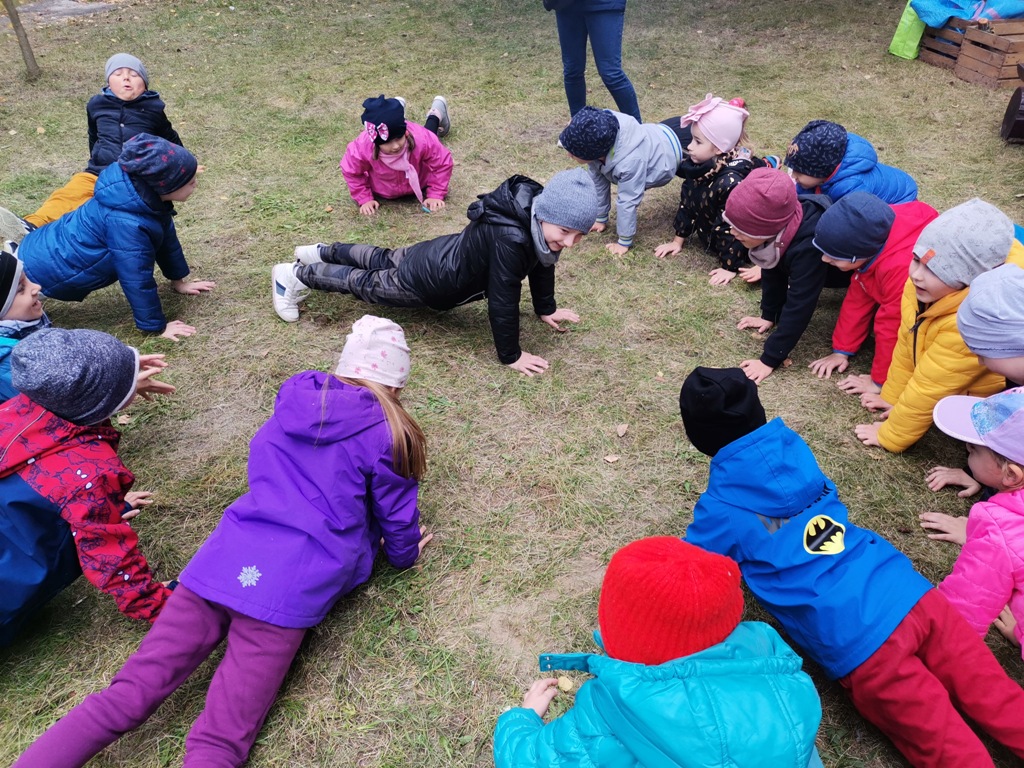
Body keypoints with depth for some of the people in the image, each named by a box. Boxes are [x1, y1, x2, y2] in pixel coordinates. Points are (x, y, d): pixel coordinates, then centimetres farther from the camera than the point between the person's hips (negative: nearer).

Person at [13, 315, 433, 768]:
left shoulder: (288, 409, 18)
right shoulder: (383, 433, 2)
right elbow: (396, 514, 14)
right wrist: (404, 554, 35)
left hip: (228, 558, 5)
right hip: (296, 584, -5)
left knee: (126, 697, 3)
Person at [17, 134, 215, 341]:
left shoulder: (149, 195, -13)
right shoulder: (128, 223, -39)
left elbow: (166, 237, 3)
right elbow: (137, 278, -32)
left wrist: (178, 281, 12)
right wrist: (157, 326, -23)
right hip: (38, 270, -9)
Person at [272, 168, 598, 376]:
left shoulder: (539, 217, -17)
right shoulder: (509, 238, -43)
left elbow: (541, 262, 2)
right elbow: (502, 299, -36)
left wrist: (546, 308, 10)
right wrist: (510, 356, -25)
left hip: (444, 254, 8)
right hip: (430, 283, -8)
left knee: (383, 261, 31)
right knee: (365, 283, 17)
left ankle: (323, 252, 54)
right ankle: (296, 275, 37)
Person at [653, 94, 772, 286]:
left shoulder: (731, 181, -35)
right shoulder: (699, 166, -12)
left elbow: (733, 227, -30)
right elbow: (687, 202, -1)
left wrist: (729, 267, -24)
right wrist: (678, 240, 5)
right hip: (712, 237, 7)